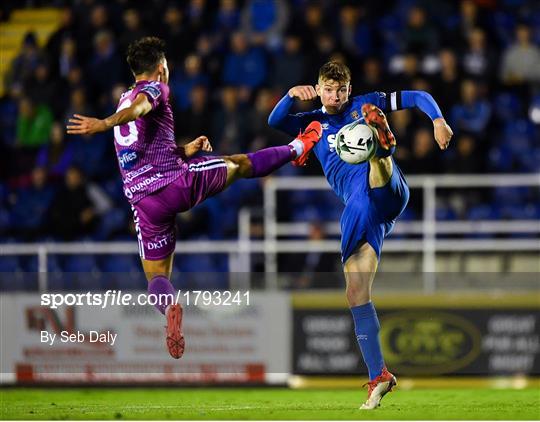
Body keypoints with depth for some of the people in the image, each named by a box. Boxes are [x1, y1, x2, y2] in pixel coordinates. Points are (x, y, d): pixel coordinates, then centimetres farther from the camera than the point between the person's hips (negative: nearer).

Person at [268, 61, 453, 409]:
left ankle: (383, 145, -73)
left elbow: (418, 97, 13)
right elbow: (275, 122, 9)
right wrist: (292, 95, -10)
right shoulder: (314, 123, 25)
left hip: (388, 194, -4)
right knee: (356, 294, -4)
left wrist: (438, 120, -6)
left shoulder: (365, 105, 16)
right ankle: (378, 377, 0)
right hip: (358, 210, 4)